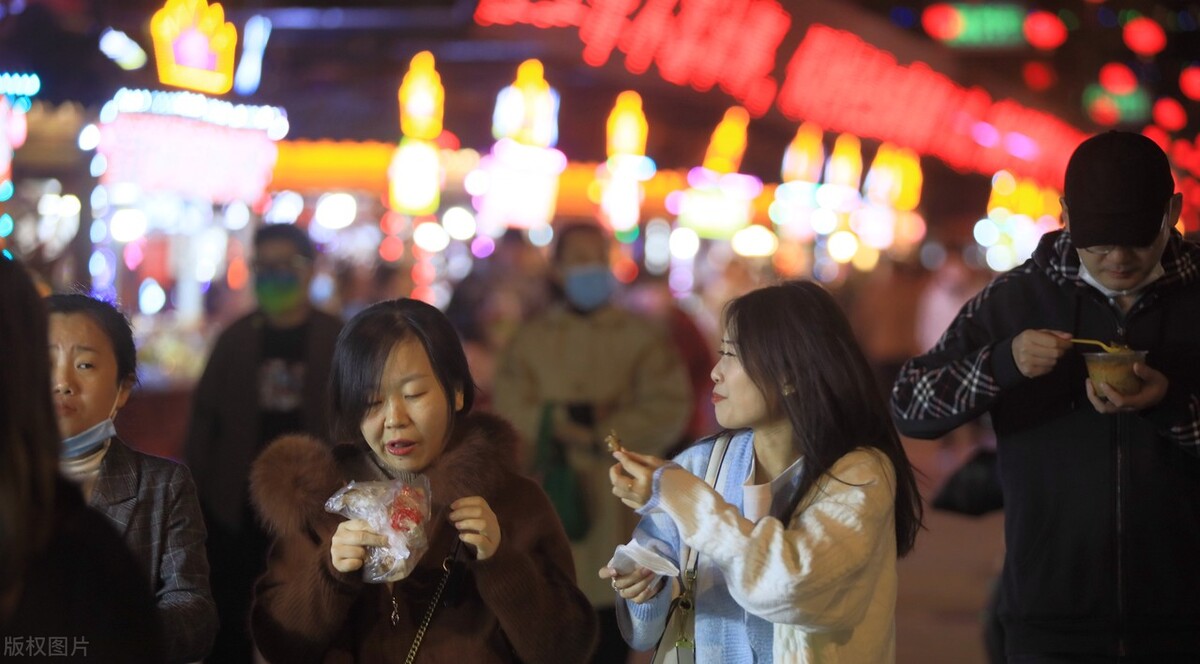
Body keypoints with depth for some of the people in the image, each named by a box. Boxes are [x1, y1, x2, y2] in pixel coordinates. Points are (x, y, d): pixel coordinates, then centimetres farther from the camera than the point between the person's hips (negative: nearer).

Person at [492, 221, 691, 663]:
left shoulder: (640, 338, 7)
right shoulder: (531, 340, 12)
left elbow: (669, 408, -4)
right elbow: (510, 411, 3)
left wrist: (600, 435, -12)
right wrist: (565, 419, -13)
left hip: (618, 506, -1)